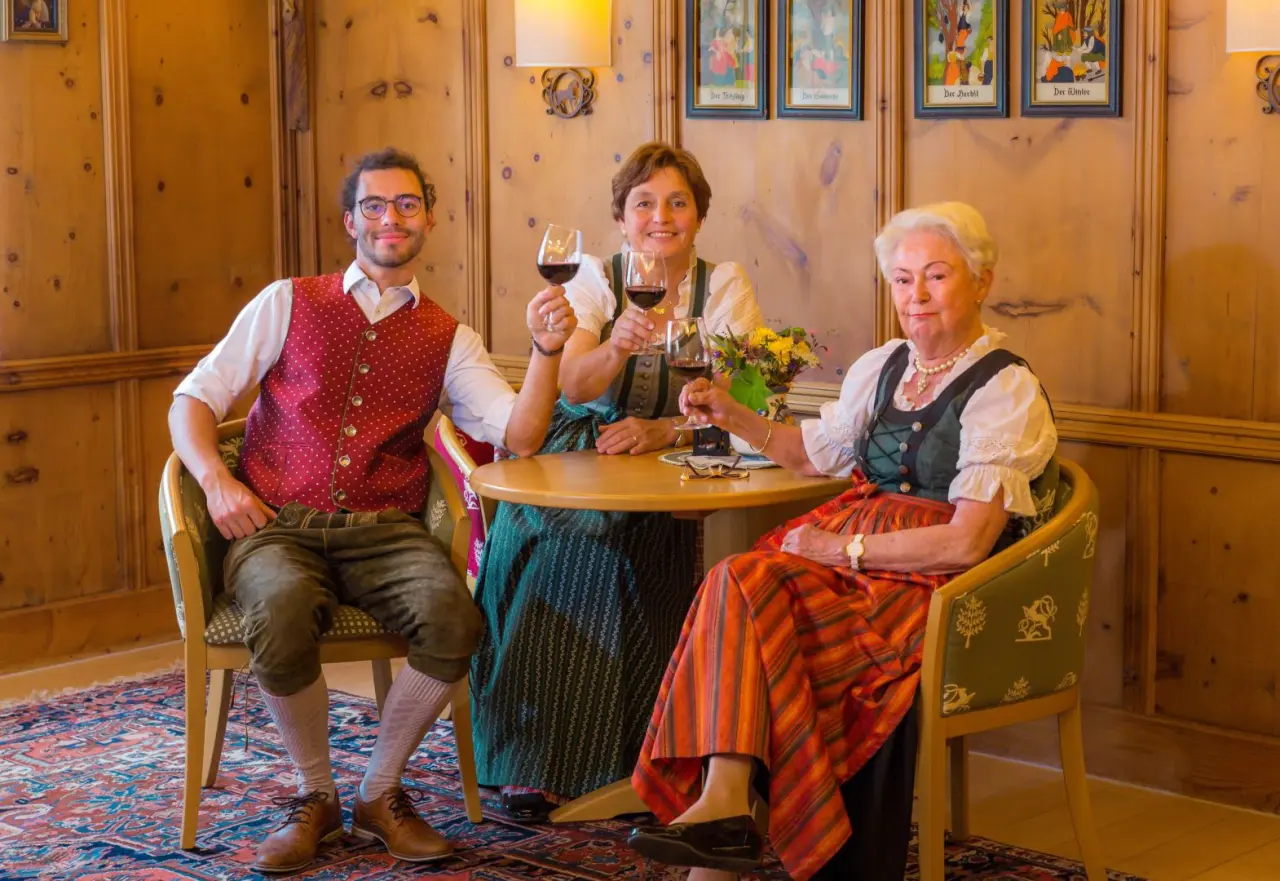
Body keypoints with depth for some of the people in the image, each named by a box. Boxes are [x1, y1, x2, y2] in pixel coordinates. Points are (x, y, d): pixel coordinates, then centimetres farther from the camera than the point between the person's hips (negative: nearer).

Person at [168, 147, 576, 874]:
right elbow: (194, 400, 9)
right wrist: (216, 479, -10)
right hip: (279, 527, -1)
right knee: (284, 611, -36)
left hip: (385, 530, 1)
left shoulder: (450, 340, 13)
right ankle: (316, 797, -8)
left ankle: (382, 793, -4)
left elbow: (521, 436, 0)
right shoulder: (289, 304, 11)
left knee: (453, 617, -30)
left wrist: (548, 350, -15)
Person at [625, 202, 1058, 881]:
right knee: (739, 579, -26)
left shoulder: (1005, 390, -7)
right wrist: (734, 416, 16)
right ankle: (723, 803, -36)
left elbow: (966, 542, -14)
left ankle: (724, 806, -26)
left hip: (935, 589, -6)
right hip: (846, 554, 7)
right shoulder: (881, 368, 16)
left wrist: (841, 549, -14)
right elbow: (816, 453, 32)